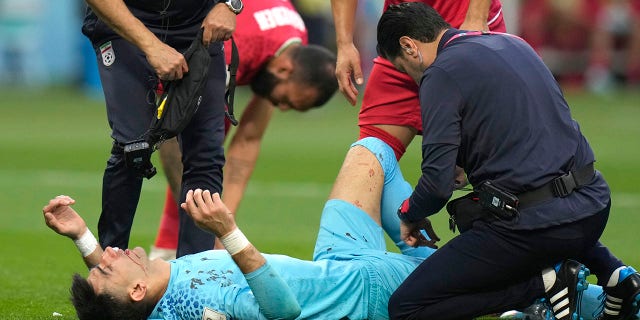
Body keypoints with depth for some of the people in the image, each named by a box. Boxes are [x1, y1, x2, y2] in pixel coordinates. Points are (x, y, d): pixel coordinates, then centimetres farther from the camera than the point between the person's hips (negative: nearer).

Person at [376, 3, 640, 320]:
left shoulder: (441, 75, -8)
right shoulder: (514, 43, 17)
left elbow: (437, 184, -14)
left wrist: (409, 213, 7)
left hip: (533, 225, -8)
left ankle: (545, 282, -9)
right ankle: (610, 270, 17)